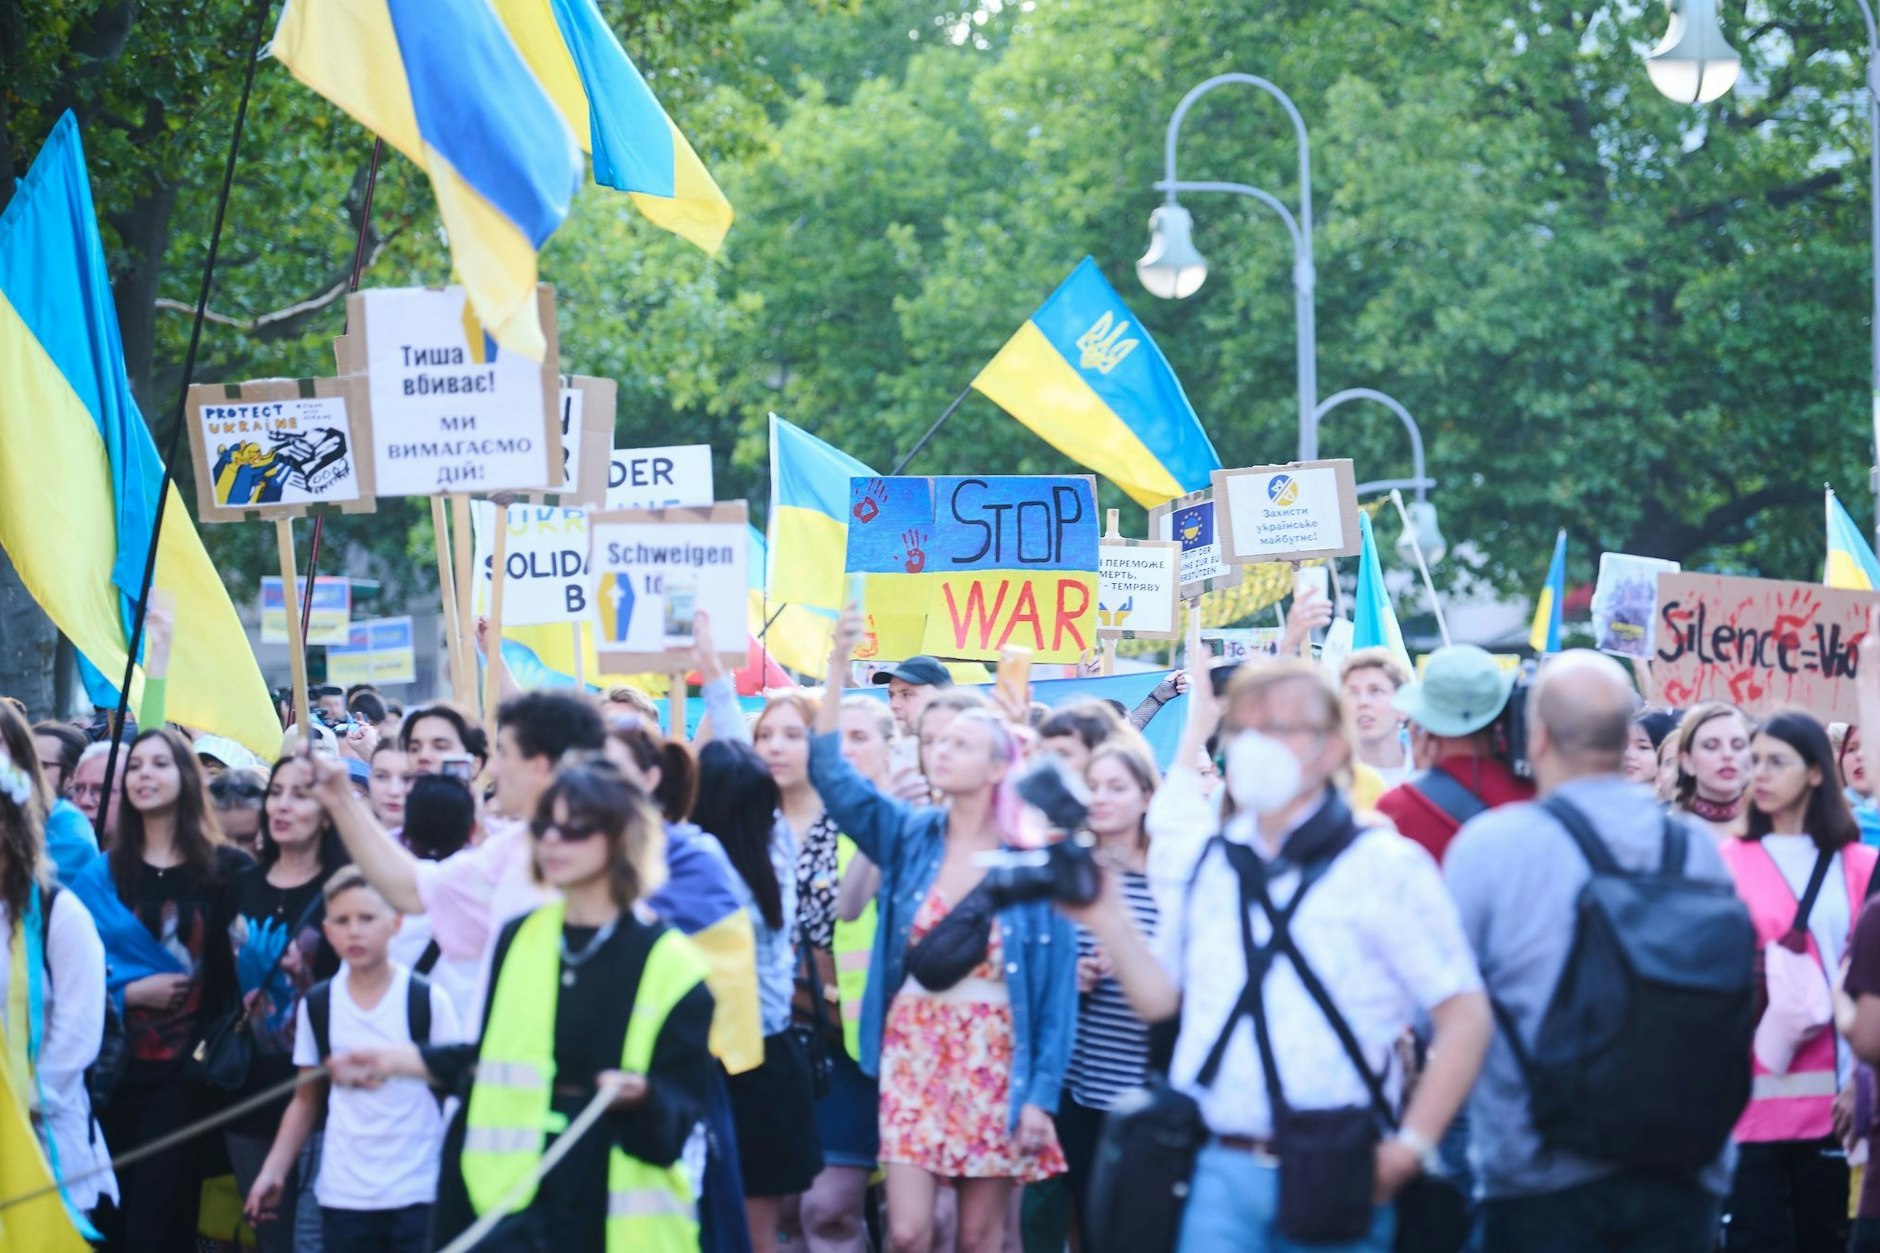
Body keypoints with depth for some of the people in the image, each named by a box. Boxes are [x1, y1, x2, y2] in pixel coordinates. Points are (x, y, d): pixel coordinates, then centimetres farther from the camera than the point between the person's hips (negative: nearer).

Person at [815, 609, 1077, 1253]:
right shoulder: (910, 836, 3)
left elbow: (1058, 986, -5)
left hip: (996, 1058, -2)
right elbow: (830, 772, -9)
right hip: (913, 1049, 2)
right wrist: (837, 667, -18)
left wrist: (1042, 1094, -10)